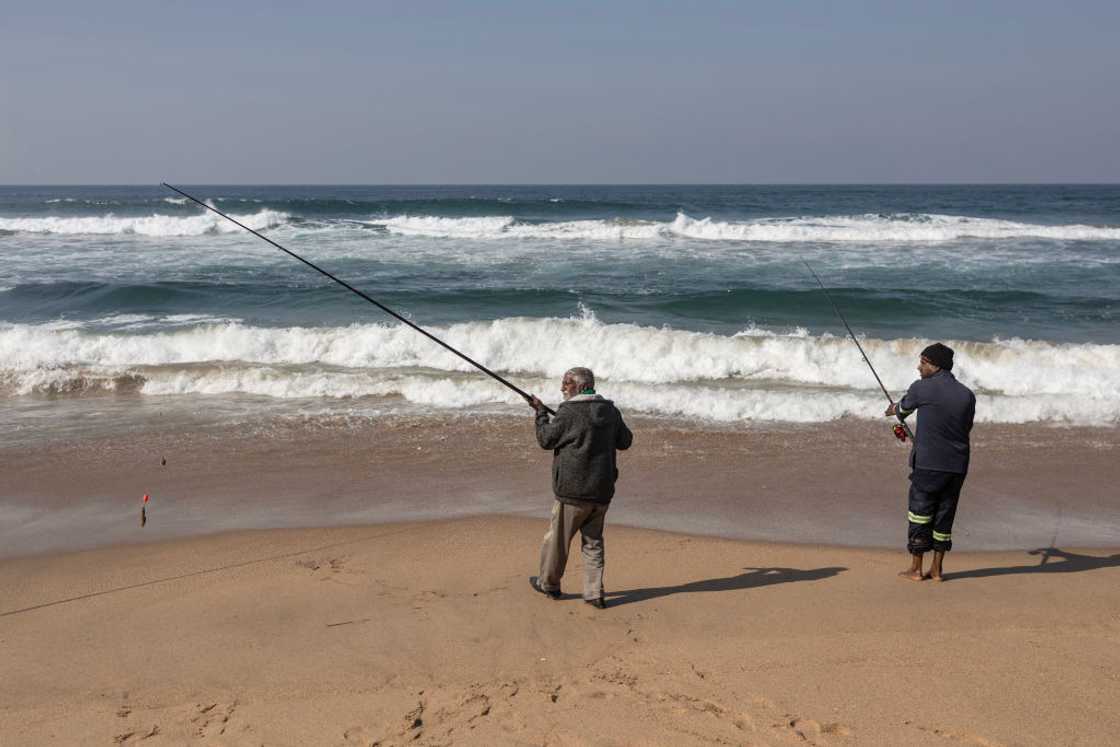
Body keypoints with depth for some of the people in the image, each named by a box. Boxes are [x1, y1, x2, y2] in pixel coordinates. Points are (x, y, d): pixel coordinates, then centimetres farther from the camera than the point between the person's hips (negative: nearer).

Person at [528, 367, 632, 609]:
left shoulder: (569, 412, -14)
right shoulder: (610, 410, 4)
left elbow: (546, 440, -5)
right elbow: (625, 441, 14)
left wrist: (541, 412, 7)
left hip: (573, 490, -5)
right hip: (602, 489, 6)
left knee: (557, 538, 12)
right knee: (593, 541, 14)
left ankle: (549, 583, 28)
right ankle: (595, 593, 11)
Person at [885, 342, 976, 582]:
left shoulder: (921, 388, -7)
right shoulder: (967, 394, 4)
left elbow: (903, 409, 12)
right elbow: (966, 429, 14)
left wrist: (893, 411, 36)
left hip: (928, 465, -4)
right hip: (957, 467, 4)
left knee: (920, 514, 6)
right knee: (944, 517, 12)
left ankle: (915, 569, 13)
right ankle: (936, 569, 18)